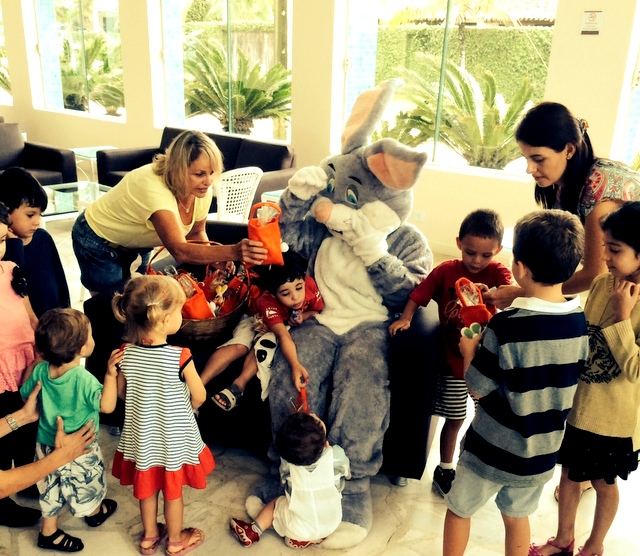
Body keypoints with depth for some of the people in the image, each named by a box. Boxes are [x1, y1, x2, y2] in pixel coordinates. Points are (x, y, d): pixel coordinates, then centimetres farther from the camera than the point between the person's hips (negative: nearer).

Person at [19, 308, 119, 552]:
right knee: (88, 486, 24)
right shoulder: (84, 379, -32)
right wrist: (111, 375, -31)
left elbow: (25, 394, 4)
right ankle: (95, 512, 48)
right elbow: (107, 406, -28)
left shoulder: (40, 370, -13)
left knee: (51, 489, 22)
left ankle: (48, 532, 36)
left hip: (46, 446, 5)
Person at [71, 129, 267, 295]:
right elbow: (180, 251, -50)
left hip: (136, 243, 6)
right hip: (98, 242, -6)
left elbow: (196, 233, -2)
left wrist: (214, 259, -22)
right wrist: (233, 252, -63)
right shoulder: (154, 188, -40)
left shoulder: (202, 190, -19)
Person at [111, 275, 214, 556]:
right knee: (173, 490, 18)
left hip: (142, 435, 4)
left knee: (147, 487, 24)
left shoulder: (126, 354, -16)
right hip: (174, 437, -4)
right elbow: (199, 397, -16)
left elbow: (121, 393, -1)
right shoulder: (180, 357, -28)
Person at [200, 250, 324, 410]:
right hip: (258, 319, -3)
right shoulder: (268, 303, -42)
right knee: (239, 347, -25)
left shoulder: (310, 284, -31)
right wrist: (295, 366, -64)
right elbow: (284, 336, -53)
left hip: (286, 322, 3)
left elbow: (318, 310, -10)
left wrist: (303, 316, -31)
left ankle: (238, 386, -29)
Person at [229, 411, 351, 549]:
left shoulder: (286, 463, -21)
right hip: (330, 526, 0)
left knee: (275, 503, 25)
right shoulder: (337, 456, -25)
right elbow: (347, 473, -1)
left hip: (297, 529, 0)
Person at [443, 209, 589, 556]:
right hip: (541, 453, 5)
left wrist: (469, 350, -2)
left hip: (492, 451, -5)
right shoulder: (582, 323, -10)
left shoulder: (505, 327, -28)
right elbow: (566, 379, 5)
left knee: (459, 511, 20)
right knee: (517, 517, 27)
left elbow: (477, 389, -20)